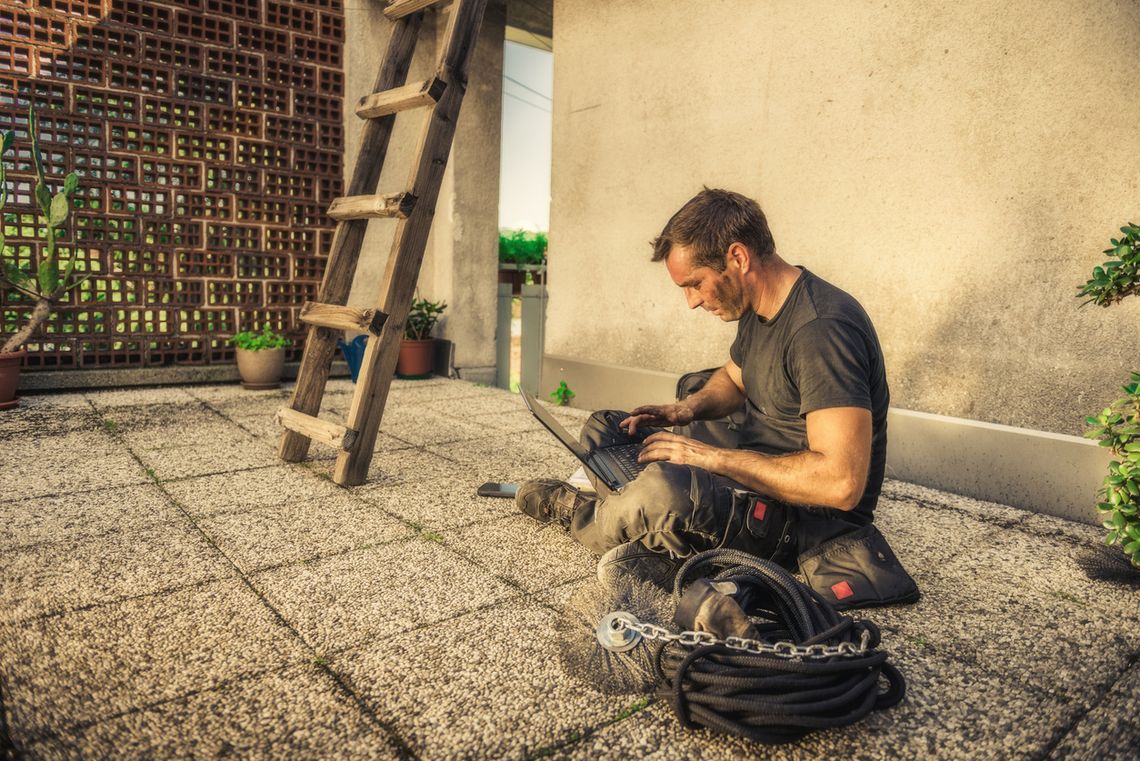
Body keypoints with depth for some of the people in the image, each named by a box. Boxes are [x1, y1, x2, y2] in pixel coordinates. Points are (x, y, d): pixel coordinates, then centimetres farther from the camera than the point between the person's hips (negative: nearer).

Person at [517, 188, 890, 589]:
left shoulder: (822, 329, -26)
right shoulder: (758, 310, 3)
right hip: (752, 469, 10)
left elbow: (842, 483, -32)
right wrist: (687, 409, 2)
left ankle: (577, 512, -3)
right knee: (603, 428, 10)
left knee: (666, 486, -36)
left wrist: (714, 457, -25)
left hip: (809, 517, -9)